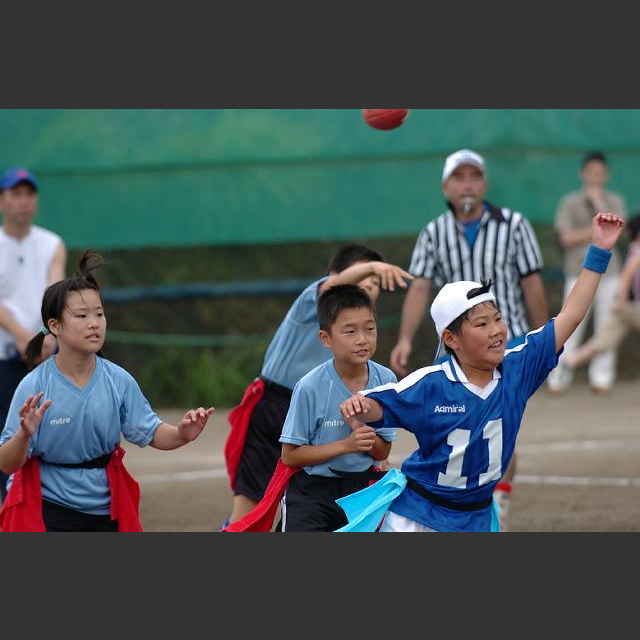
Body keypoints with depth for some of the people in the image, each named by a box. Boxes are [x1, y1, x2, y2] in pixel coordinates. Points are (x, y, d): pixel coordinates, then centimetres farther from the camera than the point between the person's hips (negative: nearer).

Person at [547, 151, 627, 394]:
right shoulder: (570, 202, 4)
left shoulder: (615, 201, 9)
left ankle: (601, 377, 7)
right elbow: (566, 238, -6)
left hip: (608, 272, 2)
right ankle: (559, 376, -1)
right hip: (578, 272, -2)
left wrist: (598, 201, -8)